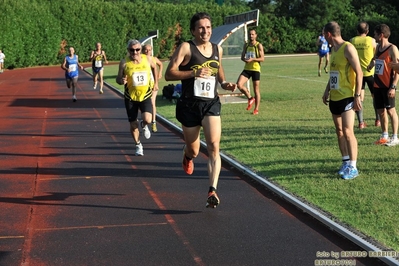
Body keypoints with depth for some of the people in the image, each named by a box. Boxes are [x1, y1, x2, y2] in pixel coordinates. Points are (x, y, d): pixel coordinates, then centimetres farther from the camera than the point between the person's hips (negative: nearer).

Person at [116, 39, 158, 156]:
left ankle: (144, 126, 17)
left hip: (145, 96, 0)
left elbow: (154, 67, 17)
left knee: (147, 119, -21)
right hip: (130, 98, 0)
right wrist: (122, 81, -26)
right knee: (133, 125, 6)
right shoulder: (124, 62, -10)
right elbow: (118, 79, -3)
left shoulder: (146, 59, -5)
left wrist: (156, 82, 16)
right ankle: (138, 145, 30)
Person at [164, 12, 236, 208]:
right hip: (189, 105, -3)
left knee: (213, 146, -16)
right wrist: (194, 73, -25)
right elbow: (169, 74, -13)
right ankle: (187, 155, 50)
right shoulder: (185, 48, -7)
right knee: (194, 151, 10)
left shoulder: (217, 49, 8)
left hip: (211, 104, 3)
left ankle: (212, 191, -18)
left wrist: (223, 83, 9)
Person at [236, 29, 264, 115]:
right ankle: (250, 98, 8)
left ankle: (256, 109, 12)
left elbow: (262, 58, -9)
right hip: (246, 69, 4)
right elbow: (242, 57, 14)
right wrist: (245, 59, -10)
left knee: (256, 90, 1)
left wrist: (252, 59, -22)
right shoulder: (246, 45, 11)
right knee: (239, 84, -14)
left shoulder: (259, 45, -4)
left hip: (255, 69, -4)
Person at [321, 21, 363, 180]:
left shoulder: (348, 48, -14)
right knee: (339, 131, 11)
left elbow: (359, 73, -16)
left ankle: (353, 167, -6)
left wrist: (357, 96, -20)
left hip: (347, 97, -9)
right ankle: (346, 162, 19)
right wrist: (327, 90, 19)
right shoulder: (333, 49, 13)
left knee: (347, 131, -11)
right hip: (335, 98, 9)